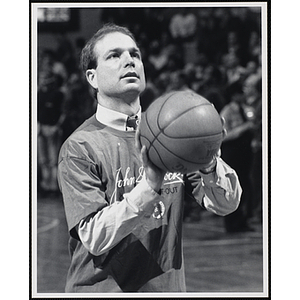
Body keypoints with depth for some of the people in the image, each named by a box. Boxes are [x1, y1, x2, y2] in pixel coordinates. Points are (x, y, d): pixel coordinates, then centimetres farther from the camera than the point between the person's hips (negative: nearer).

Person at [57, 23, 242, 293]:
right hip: (103, 288, -4)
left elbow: (226, 204, -1)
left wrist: (208, 163, -21)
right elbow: (95, 239, -18)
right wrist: (150, 184, -28)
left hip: (168, 286, 4)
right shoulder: (79, 147, -8)